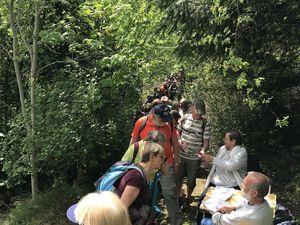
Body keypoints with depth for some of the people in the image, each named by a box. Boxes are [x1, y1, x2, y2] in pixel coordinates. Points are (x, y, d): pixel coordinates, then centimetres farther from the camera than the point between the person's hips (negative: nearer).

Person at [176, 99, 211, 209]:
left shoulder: (205, 123, -12)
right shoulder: (185, 118, -3)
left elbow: (206, 141, -12)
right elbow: (178, 131, 8)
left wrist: (203, 150, -32)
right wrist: (180, 142, -10)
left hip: (194, 157, -2)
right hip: (181, 154, 3)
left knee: (191, 180, 12)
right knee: (178, 177, 16)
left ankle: (188, 198, 39)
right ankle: (179, 196, 40)